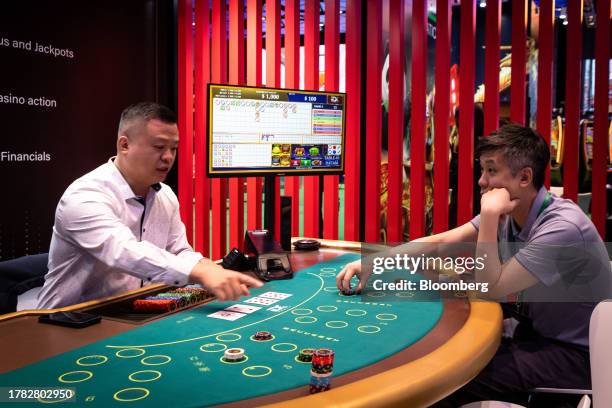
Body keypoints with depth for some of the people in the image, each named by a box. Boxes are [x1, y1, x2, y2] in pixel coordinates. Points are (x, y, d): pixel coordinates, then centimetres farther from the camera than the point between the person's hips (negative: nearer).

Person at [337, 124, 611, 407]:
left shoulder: (563, 227, -27)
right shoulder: (508, 215, -2)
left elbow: (489, 289, -26)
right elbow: (440, 243, -2)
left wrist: (489, 216, -27)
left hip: (576, 355, -7)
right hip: (536, 333, 7)